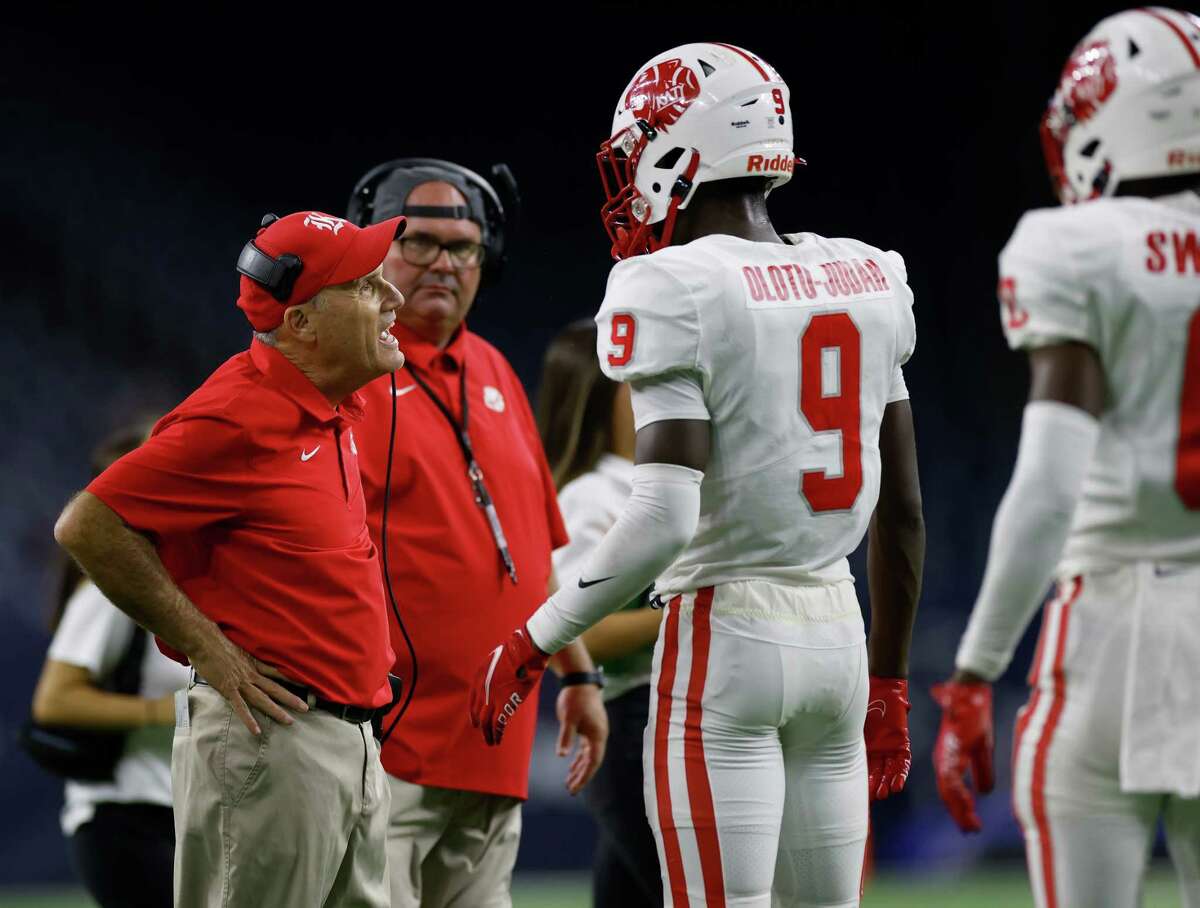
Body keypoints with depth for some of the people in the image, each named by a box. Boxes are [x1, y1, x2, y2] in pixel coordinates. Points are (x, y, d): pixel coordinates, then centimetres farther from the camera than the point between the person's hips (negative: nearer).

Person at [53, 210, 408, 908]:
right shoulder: (240, 416, -16)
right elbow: (88, 525, -17)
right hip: (272, 738, -9)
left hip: (355, 742, 9)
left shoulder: (336, 408, 13)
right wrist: (208, 649, -15)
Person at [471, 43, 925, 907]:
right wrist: (889, 686, 21)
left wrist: (533, 645, -11)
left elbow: (664, 518, -21)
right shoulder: (867, 281, 8)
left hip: (724, 637, -6)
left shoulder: (675, 294, -12)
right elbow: (904, 512, 12)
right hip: (838, 631, 6)